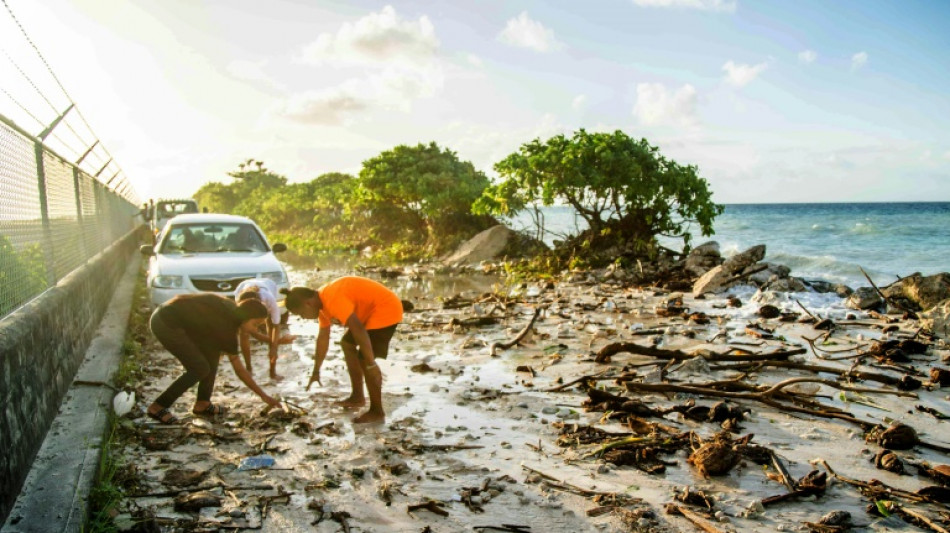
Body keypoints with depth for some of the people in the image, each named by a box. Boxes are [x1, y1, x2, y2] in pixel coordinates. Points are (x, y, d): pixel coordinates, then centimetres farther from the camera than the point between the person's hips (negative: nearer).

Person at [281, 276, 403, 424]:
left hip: (386, 309, -11)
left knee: (365, 360, -14)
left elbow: (358, 330, -33)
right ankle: (357, 397, 28)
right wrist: (316, 371, 22)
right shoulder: (321, 302, 5)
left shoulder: (332, 299, -27)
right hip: (370, 311, 11)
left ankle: (377, 412, -3)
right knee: (347, 344, 20)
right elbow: (323, 337, 15)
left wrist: (371, 364, -30)